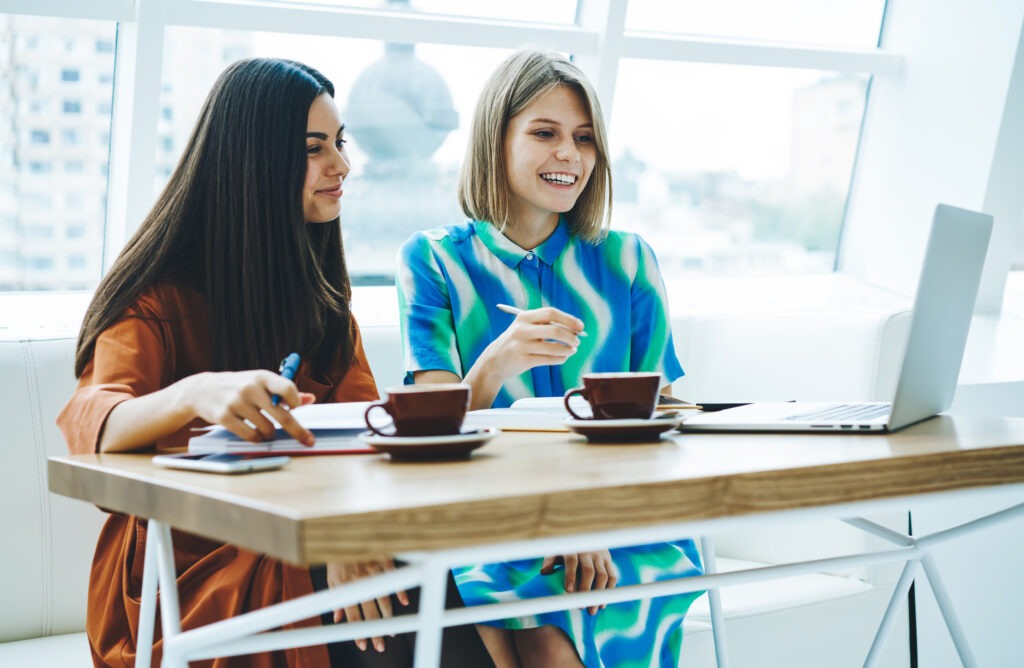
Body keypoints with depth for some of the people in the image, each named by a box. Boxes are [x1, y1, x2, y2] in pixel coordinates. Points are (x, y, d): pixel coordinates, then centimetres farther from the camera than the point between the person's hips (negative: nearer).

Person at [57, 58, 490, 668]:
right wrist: (195, 393, -45)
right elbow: (91, 422, -22)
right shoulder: (163, 294, -6)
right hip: (191, 566, -5)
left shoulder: (317, 282, 14)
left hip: (303, 545, 6)